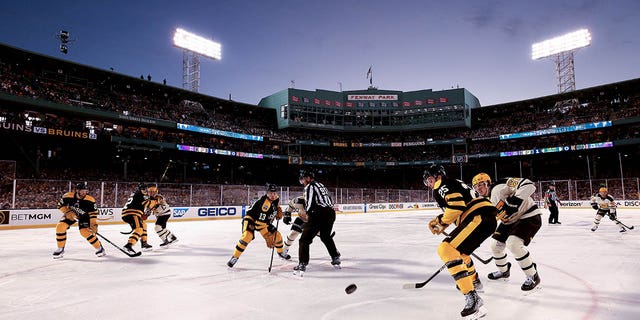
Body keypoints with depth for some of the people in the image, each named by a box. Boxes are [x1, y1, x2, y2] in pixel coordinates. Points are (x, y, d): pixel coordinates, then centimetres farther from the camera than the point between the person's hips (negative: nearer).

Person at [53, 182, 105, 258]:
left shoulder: (90, 200, -27)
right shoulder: (68, 196, -24)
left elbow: (93, 212, -21)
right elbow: (60, 205, -8)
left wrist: (93, 224, -26)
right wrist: (68, 212, -23)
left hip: (84, 216, -3)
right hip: (70, 214, 3)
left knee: (85, 231, -19)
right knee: (60, 226, -17)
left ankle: (99, 248, -4)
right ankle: (60, 249, 3)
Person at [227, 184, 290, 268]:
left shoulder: (276, 199, -9)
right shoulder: (263, 202, -33)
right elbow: (261, 224, -34)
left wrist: (279, 211, 1)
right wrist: (267, 236, -33)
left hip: (264, 221, 7)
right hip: (251, 219, -7)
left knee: (277, 235, 3)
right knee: (247, 236, -31)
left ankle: (280, 252, 32)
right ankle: (235, 257, -17)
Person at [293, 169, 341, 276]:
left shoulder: (309, 187, 0)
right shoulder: (321, 185, 25)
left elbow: (309, 204, -10)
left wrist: (308, 213, 9)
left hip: (319, 214, -8)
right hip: (331, 213, 9)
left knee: (305, 239, -3)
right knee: (326, 236, 30)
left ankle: (302, 265, -11)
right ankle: (336, 259, 34)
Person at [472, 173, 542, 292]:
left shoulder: (499, 187, -24)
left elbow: (528, 185, -33)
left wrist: (514, 201, -40)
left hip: (529, 216, -9)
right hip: (511, 221, 9)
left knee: (513, 244, -26)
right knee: (495, 244, 7)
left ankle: (533, 276, -6)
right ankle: (503, 271, 34)